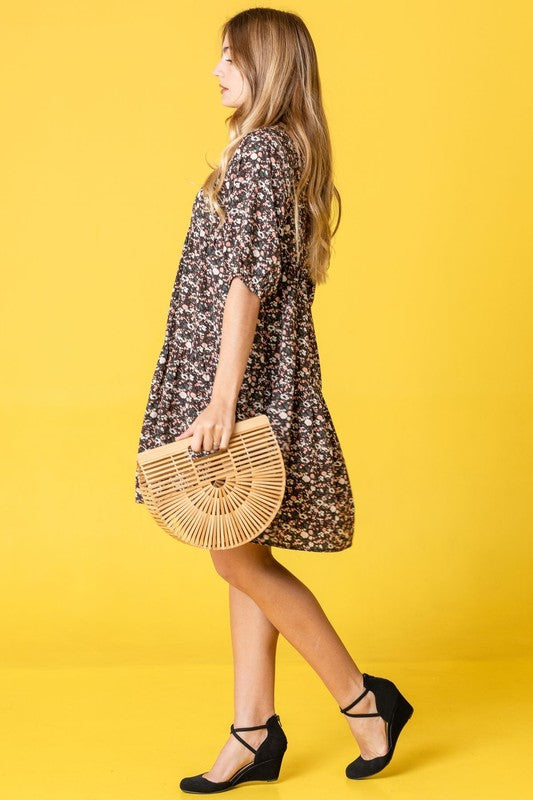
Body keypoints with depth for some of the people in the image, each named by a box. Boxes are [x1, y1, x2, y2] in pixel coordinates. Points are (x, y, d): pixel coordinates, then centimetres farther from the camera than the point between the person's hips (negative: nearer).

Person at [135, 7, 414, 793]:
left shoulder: (260, 151, -14)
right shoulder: (290, 151, 16)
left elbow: (248, 278, -21)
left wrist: (221, 399, -23)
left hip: (247, 376, -10)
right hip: (265, 377, 10)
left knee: (240, 558, -4)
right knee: (246, 557, 10)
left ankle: (366, 700, 7)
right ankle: (255, 733, 17)